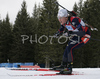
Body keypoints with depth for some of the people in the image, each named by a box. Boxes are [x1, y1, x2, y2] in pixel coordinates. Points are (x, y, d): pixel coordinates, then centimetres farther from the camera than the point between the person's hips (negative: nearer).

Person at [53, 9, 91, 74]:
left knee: (70, 48, -20)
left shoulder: (74, 20, -32)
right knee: (67, 48, 10)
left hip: (85, 35, -9)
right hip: (76, 36, 9)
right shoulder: (64, 22, -5)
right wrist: (58, 33, -14)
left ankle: (69, 68, -17)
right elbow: (61, 30, 10)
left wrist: (72, 32, -50)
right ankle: (63, 65, 26)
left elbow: (82, 32, -36)